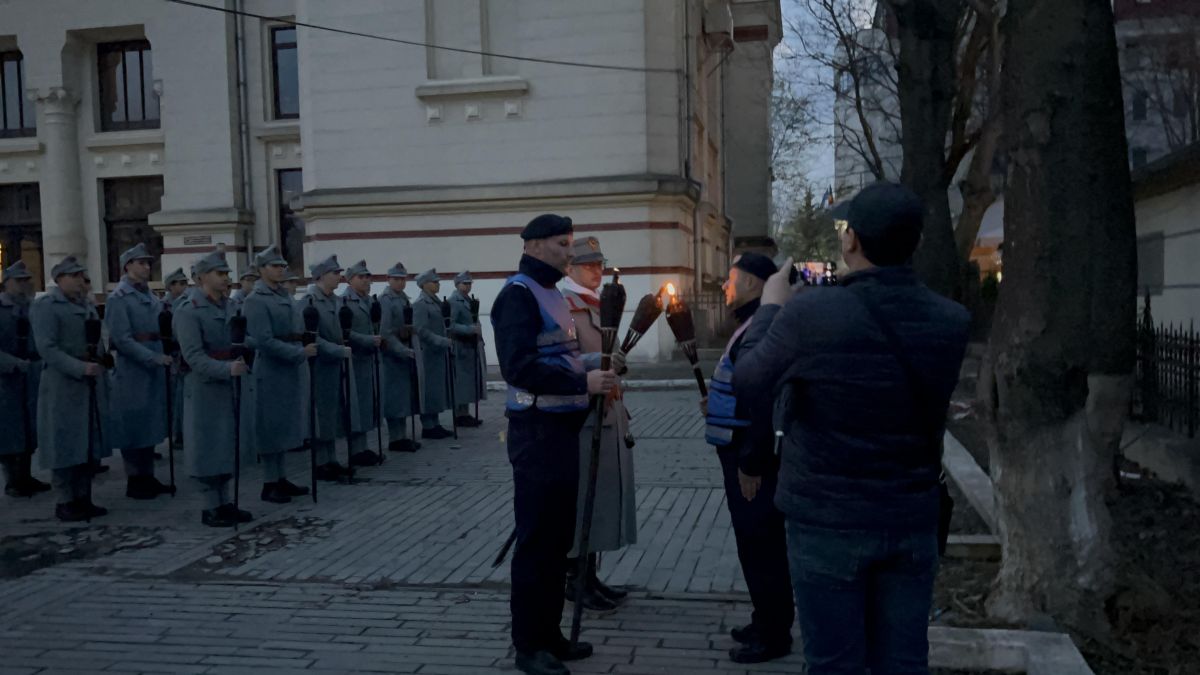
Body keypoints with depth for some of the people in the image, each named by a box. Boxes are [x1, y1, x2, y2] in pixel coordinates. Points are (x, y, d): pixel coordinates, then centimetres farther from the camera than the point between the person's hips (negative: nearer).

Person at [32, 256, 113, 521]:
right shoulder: (44, 306, -8)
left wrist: (101, 358, 1)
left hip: (92, 384, 7)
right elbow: (47, 348, -17)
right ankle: (65, 502, 9)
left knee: (90, 443, 11)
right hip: (63, 385, -7)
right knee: (65, 444, 0)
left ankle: (83, 497, 20)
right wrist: (80, 368, -25)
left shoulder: (87, 305, 14)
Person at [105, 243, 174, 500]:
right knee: (133, 425, 0)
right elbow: (122, 339, -16)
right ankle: (134, 481, 9)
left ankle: (148, 477, 19)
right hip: (132, 371, -7)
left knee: (150, 423, 11)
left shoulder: (152, 297, 14)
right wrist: (155, 358, -22)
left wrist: (167, 356, 4)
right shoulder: (118, 298, -8)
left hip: (155, 370, 7)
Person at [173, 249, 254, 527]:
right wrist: (227, 368, -33)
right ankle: (211, 507, 11)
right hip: (204, 388, -7)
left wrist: (243, 357, -4)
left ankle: (225, 502, 22)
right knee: (207, 447, 1)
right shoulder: (189, 311, -13)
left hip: (229, 387, 7)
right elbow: (194, 356, -22)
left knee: (228, 444, 12)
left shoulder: (228, 306, 10)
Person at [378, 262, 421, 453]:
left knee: (406, 394, 12)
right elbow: (386, 332, -18)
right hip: (393, 353, -8)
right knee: (395, 396, -4)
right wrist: (404, 351, -21)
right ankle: (395, 439, 3)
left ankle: (402, 436, 20)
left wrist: (411, 349, 9)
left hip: (406, 351, 8)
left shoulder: (404, 298, 13)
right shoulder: (385, 300, -12)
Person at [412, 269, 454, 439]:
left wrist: (446, 342, 10)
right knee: (429, 389, -2)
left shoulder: (435, 302, 13)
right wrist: (444, 341, -24)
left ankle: (434, 424, 20)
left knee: (438, 389, 12)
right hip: (429, 353, -9)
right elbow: (421, 331, -21)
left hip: (439, 353, 9)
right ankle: (427, 427, 5)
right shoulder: (420, 304, -13)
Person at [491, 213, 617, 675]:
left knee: (558, 537, 15)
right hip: (537, 431, -9)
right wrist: (583, 383, -27)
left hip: (563, 428, 9)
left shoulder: (553, 294, 17)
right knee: (536, 539, -1)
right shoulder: (518, 293, -12)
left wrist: (595, 375, 8)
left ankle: (549, 633, 26)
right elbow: (518, 366, -24)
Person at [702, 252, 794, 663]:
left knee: (760, 544, -1)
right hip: (744, 451, 11)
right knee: (757, 542, 18)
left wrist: (751, 463, -24)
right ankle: (767, 623, 30)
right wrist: (717, 405, 14)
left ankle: (774, 635, 11)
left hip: (754, 456, -11)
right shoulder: (751, 325, 14)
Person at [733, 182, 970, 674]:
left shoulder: (810, 313, -18)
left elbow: (747, 385, -4)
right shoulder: (952, 322, -5)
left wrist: (770, 307, 12)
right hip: (913, 521, 4)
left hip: (828, 520, -3)